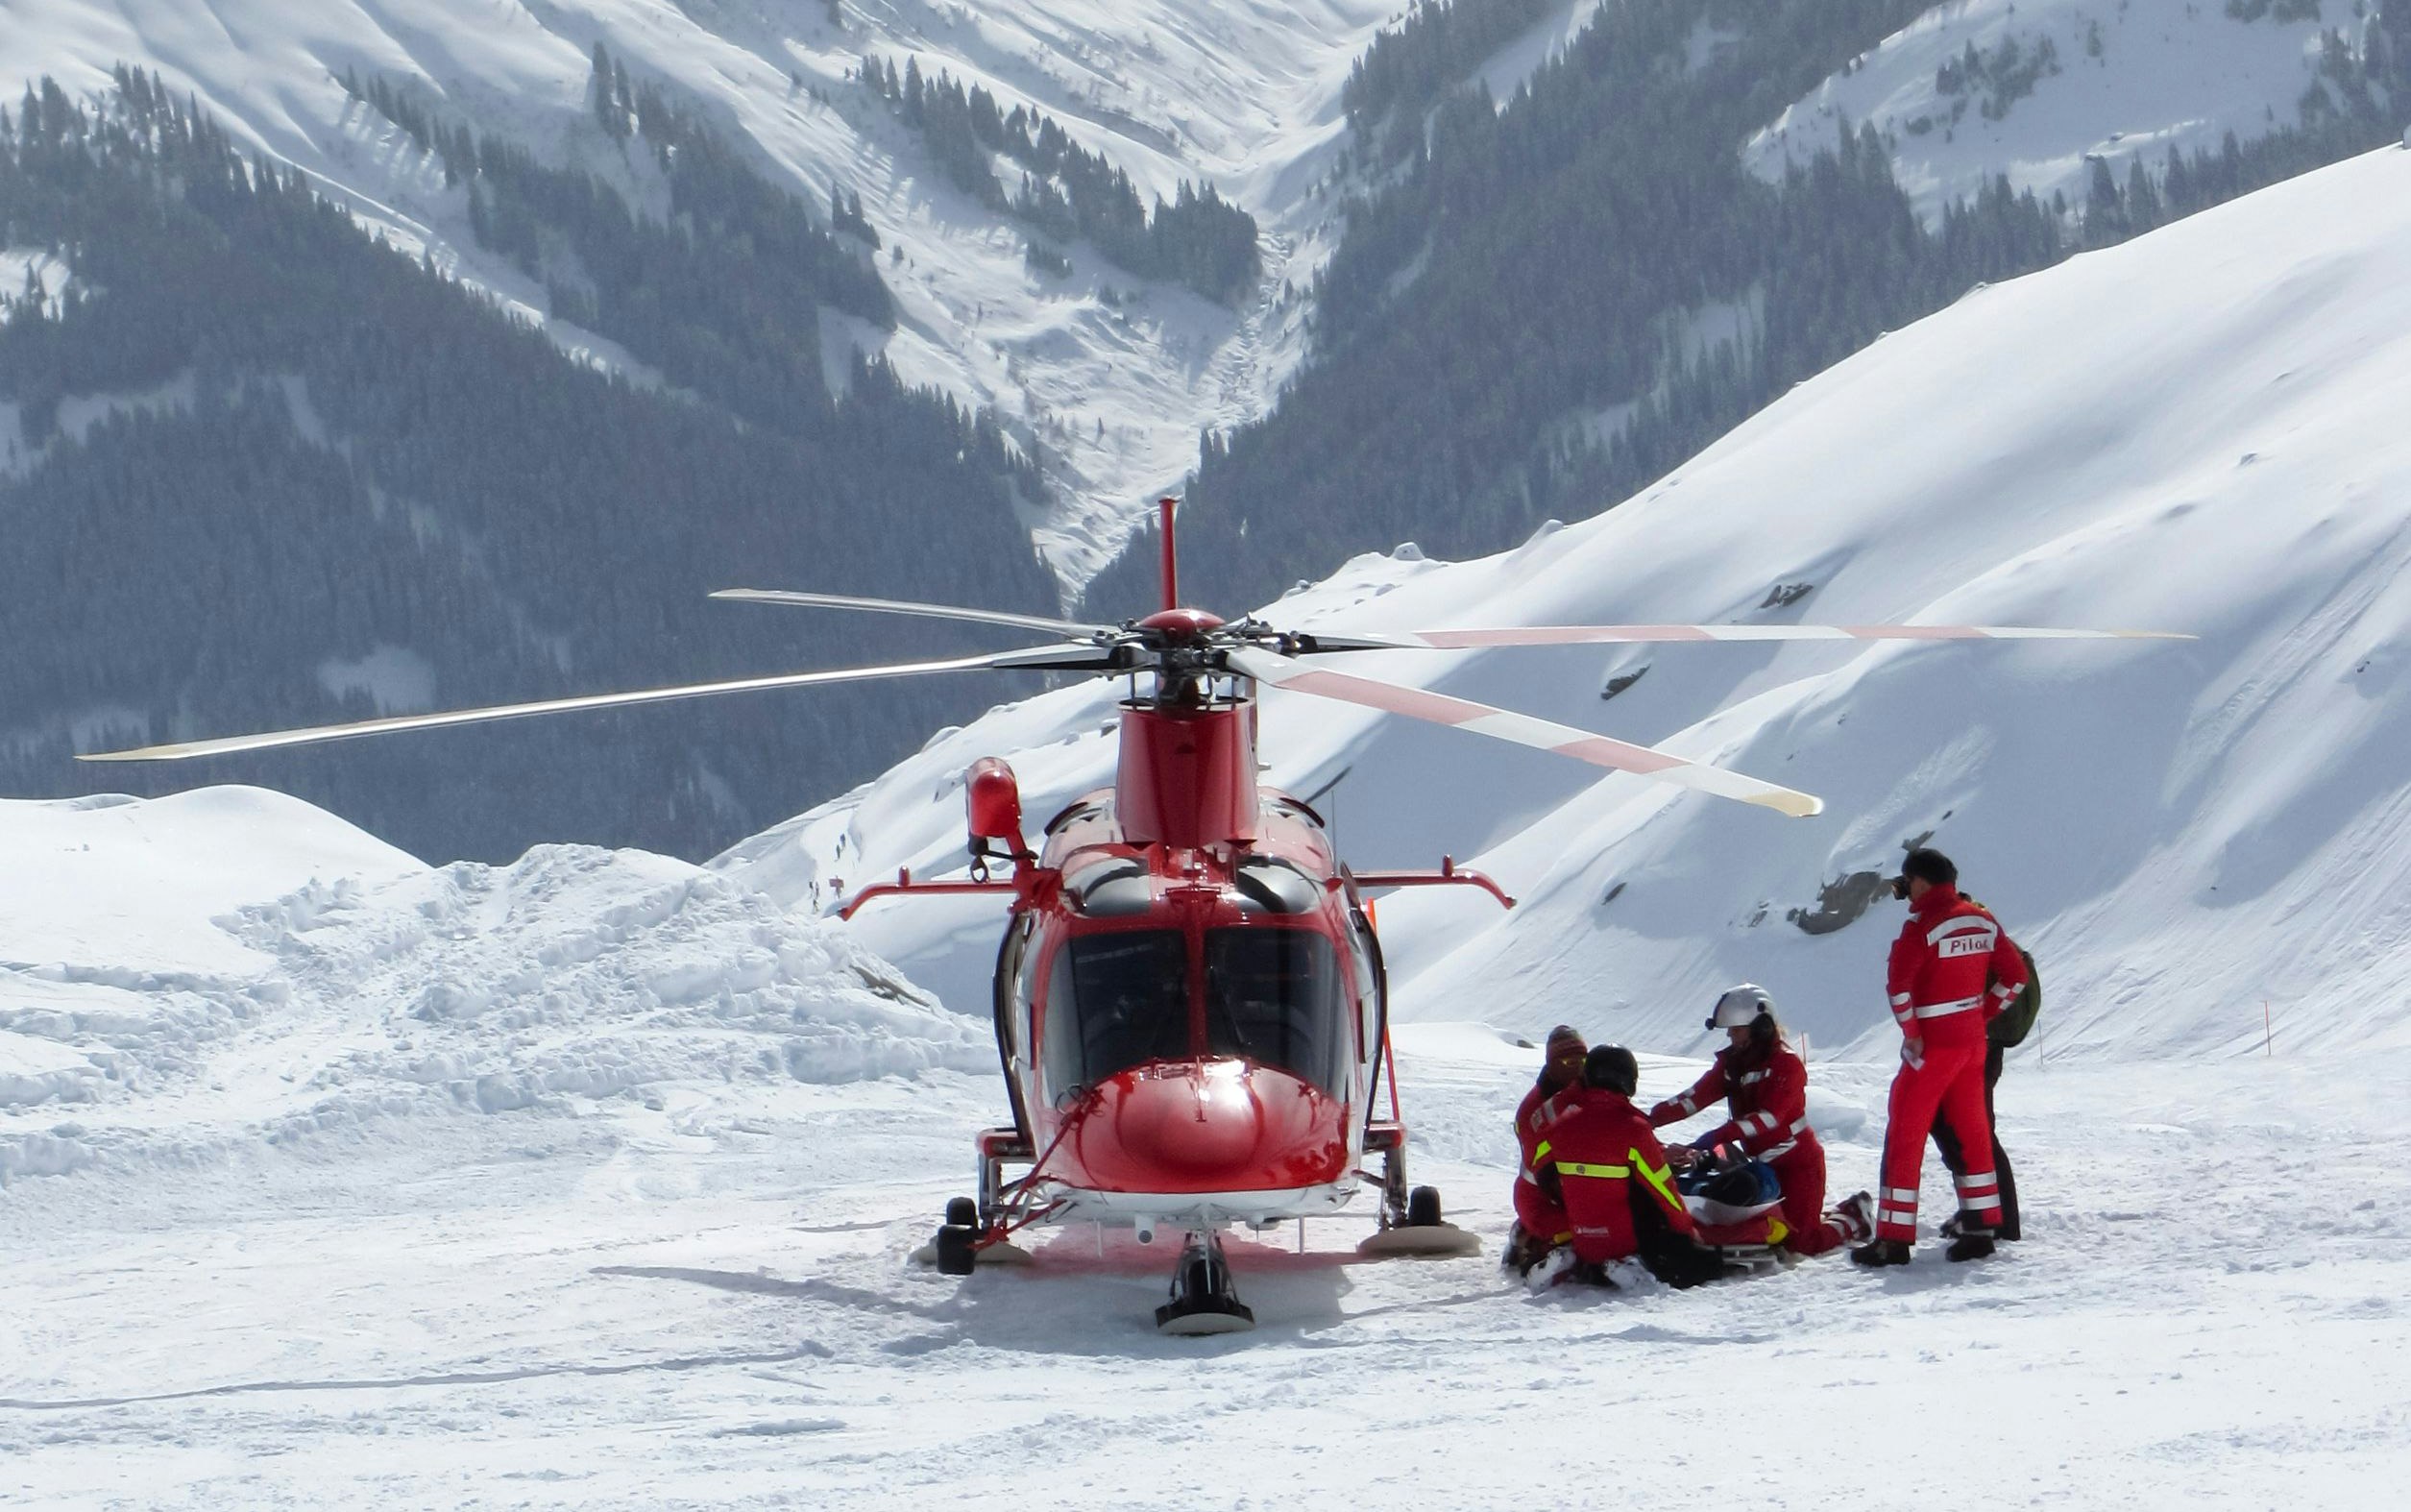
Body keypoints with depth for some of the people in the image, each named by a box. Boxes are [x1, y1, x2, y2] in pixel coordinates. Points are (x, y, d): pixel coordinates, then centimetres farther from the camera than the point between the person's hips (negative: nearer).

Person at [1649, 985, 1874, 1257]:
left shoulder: (1787, 1064, -17)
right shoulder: (1731, 1063, 5)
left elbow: (1770, 1116, -30)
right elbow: (1696, 1097, -7)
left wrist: (1718, 1136, -42)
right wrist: (1651, 1119, -23)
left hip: (1798, 1161, -7)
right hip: (1760, 1161, 7)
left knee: (1800, 1243, -13)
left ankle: (1854, 1218, 17)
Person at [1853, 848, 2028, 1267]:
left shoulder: (1922, 925, -16)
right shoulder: (1983, 922, 6)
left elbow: (1899, 985, -24)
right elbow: (2015, 976, 12)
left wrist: (1911, 1033, -13)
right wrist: (1981, 1013, 14)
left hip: (1931, 1045, -7)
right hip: (1973, 1043, 7)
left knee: (1904, 1138, -1)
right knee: (1971, 1134, 14)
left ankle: (1894, 1239, -2)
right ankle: (1980, 1228, 16)